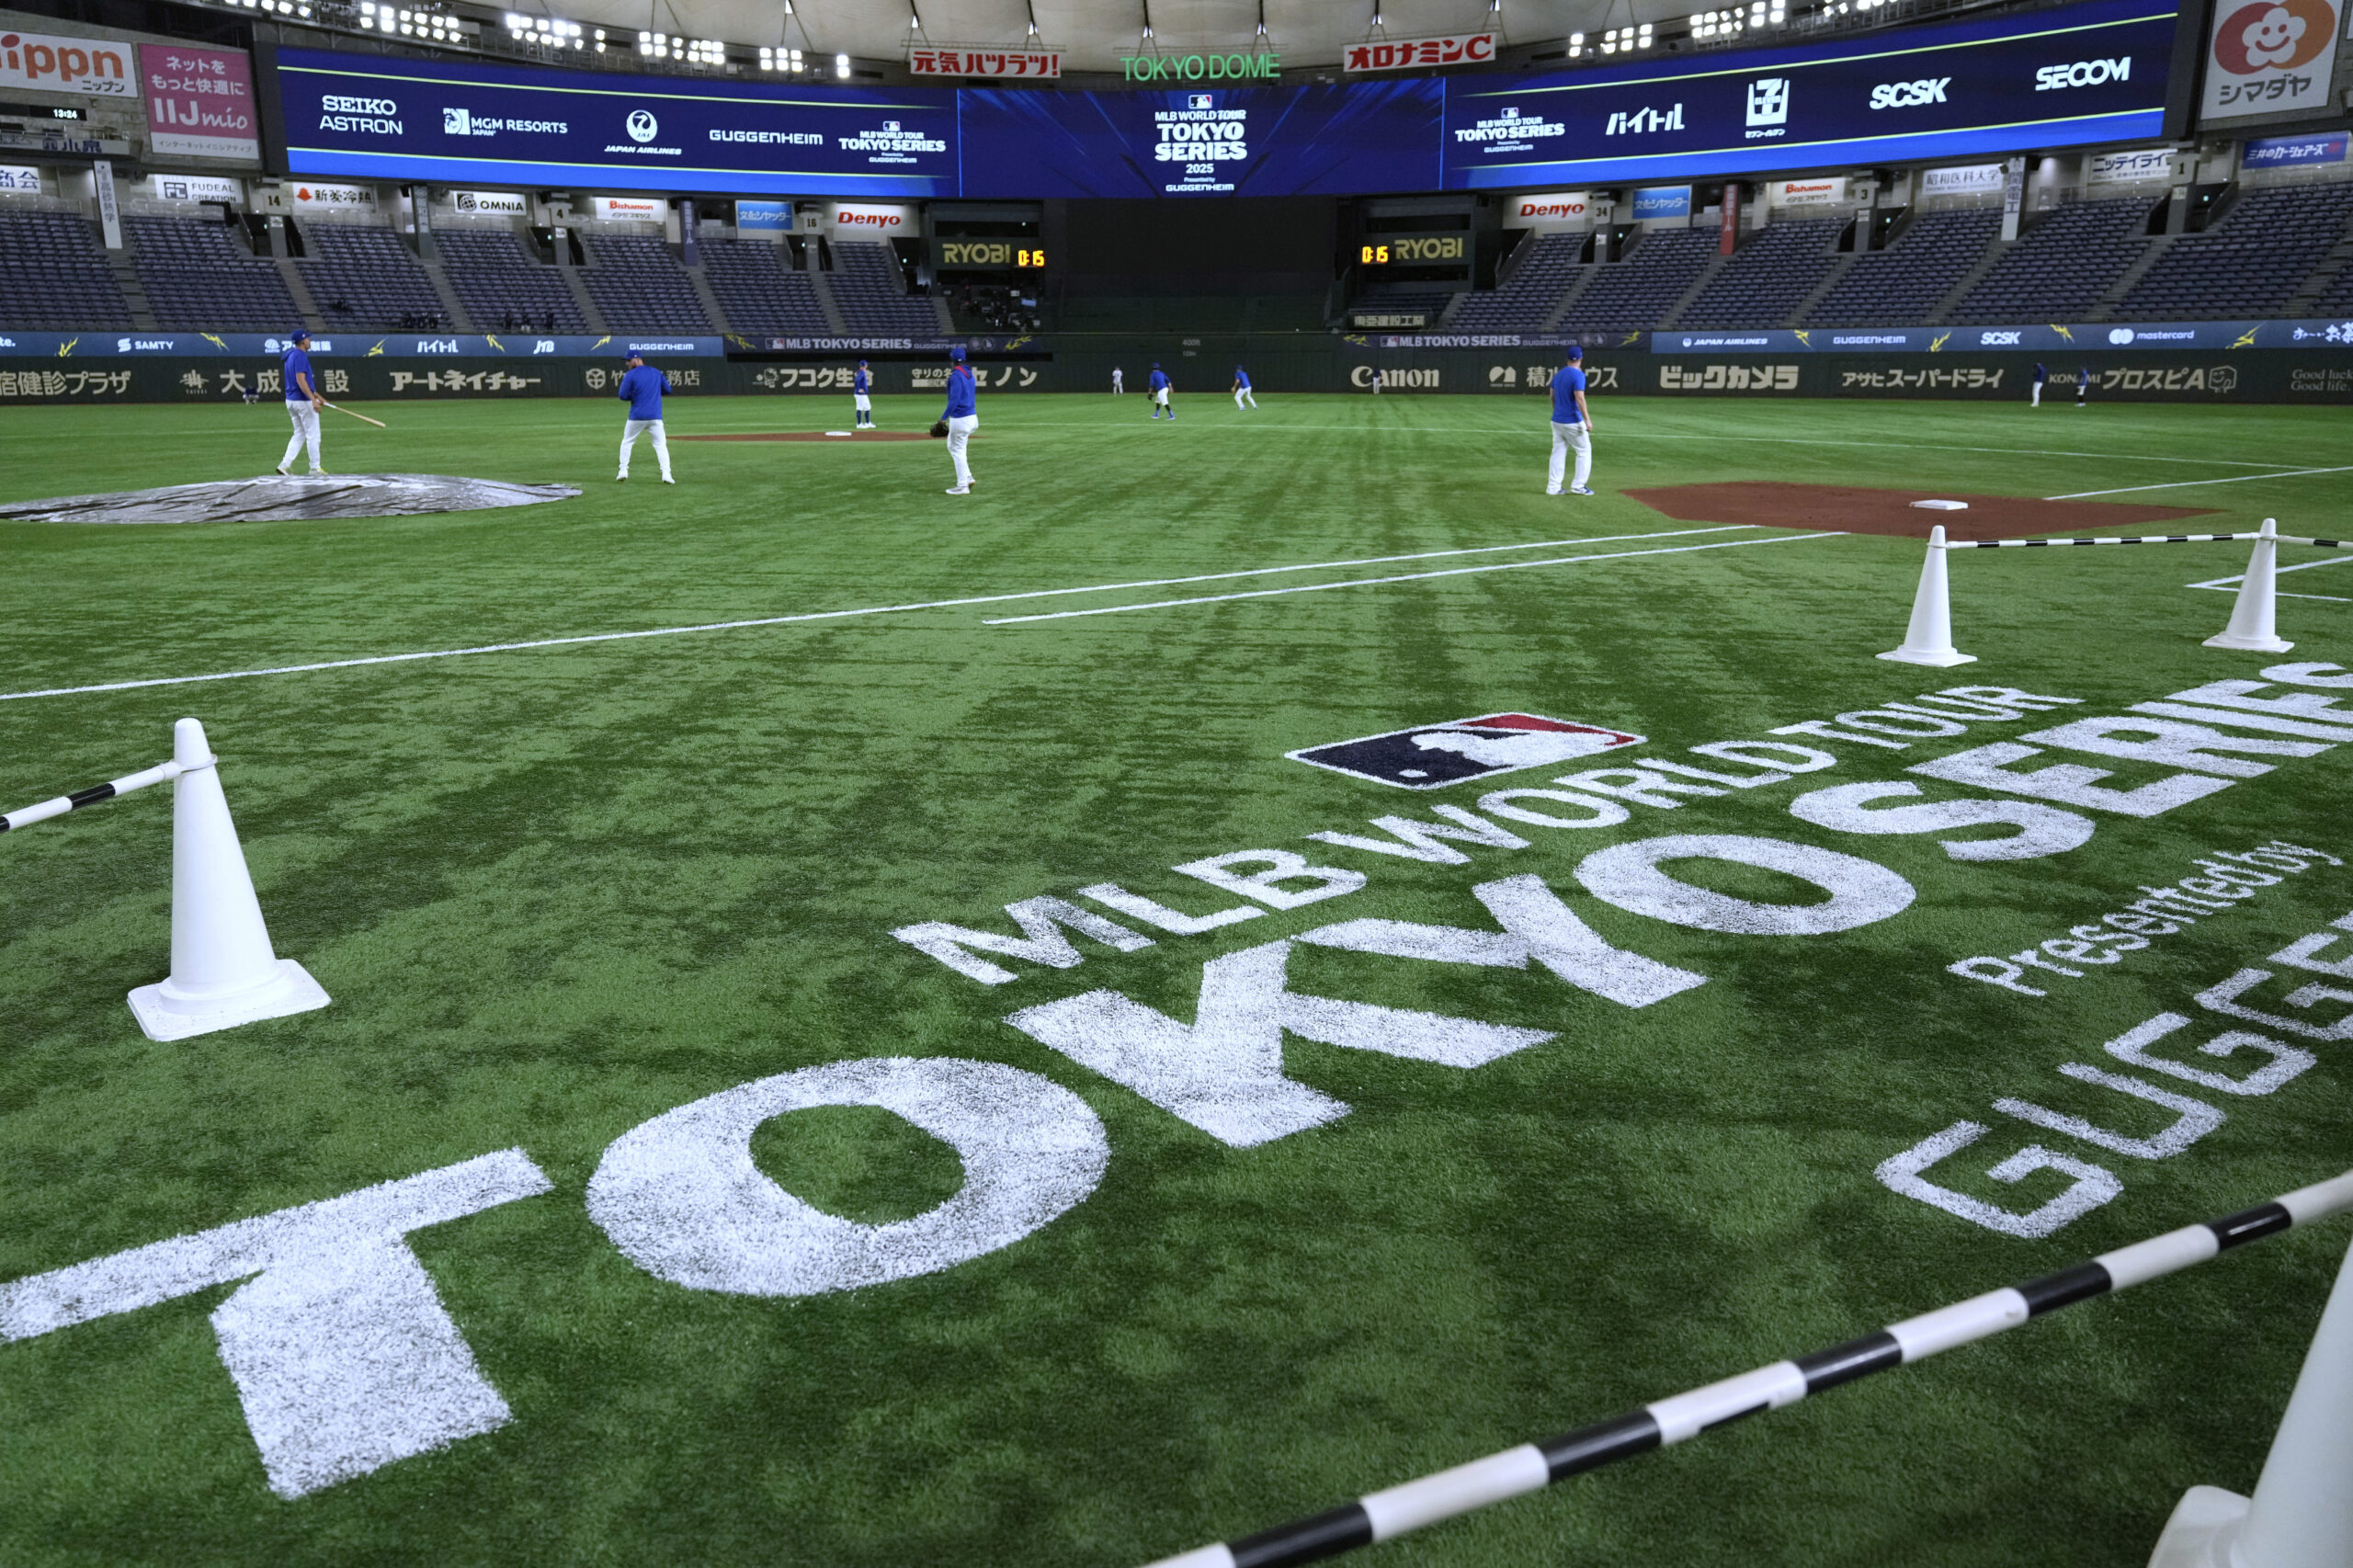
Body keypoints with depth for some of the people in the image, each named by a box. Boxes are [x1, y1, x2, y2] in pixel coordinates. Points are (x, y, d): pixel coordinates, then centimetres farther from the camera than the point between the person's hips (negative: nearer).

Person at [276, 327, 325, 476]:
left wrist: (319, 397, 25)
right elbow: (300, 380, -24)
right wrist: (313, 399, -29)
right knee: (313, 435, 0)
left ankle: (285, 464, 6)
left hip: (291, 401, 9)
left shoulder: (291, 355, 16)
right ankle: (315, 468, 4)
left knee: (299, 434, 14)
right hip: (303, 401, -9)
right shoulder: (300, 356, -15)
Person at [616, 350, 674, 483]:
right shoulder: (656, 373, 8)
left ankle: (623, 471, 12)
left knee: (627, 442, 17)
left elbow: (623, 396, -7)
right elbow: (667, 389, 16)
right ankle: (666, 475, -10)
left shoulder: (630, 375, -5)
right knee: (661, 444, 6)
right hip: (655, 417, 2)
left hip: (636, 417, -2)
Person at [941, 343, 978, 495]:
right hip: (972, 416, 9)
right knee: (952, 447, 21)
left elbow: (954, 399, -23)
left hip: (960, 418, -9)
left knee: (957, 451, -1)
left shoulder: (956, 376, -16)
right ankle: (967, 477, 18)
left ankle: (963, 486, 2)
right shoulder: (969, 373, 11)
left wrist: (944, 417, -21)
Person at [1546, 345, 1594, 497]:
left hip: (1557, 420, 7)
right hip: (1573, 421, -7)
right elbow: (1579, 398, -22)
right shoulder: (1578, 375, -14)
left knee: (1558, 452, 11)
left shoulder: (1558, 374, 9)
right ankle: (1578, 485, 0)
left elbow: (1552, 397, 16)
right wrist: (1587, 419, -20)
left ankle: (1553, 487, 8)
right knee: (1584, 450, 4)